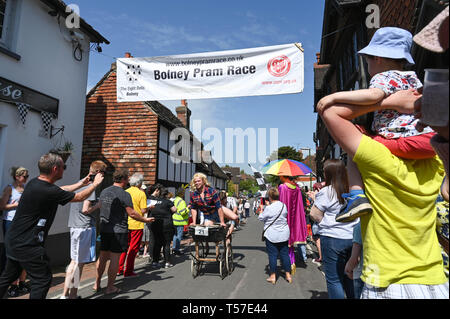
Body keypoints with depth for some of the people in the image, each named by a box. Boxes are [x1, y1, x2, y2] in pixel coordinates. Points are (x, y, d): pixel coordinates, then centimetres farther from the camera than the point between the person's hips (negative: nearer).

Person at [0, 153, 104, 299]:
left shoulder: (34, 183, 2)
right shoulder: (48, 192, -25)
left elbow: (59, 190, 18)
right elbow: (80, 197, -12)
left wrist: (80, 183, 24)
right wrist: (95, 183, 4)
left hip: (12, 240, 10)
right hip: (27, 245, -10)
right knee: (43, 279, 3)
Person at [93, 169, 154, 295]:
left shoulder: (104, 192, 8)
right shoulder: (124, 194, -14)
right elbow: (132, 213, -15)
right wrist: (146, 220, -2)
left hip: (104, 229, 7)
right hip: (118, 230, -7)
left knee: (102, 257, 15)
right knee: (114, 258, 2)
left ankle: (97, 284, 24)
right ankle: (110, 287, 10)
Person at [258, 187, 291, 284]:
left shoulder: (268, 208, -19)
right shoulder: (284, 206, -4)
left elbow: (261, 218, -5)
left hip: (272, 235, -4)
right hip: (284, 234, 5)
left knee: (272, 255, 5)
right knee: (285, 254, 12)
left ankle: (273, 276, 14)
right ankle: (288, 275, 20)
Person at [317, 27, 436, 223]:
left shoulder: (384, 77, -4)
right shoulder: (414, 79, 23)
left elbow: (373, 95, -27)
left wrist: (335, 96, -25)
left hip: (407, 141, -9)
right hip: (431, 139, 9)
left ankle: (356, 195, -19)